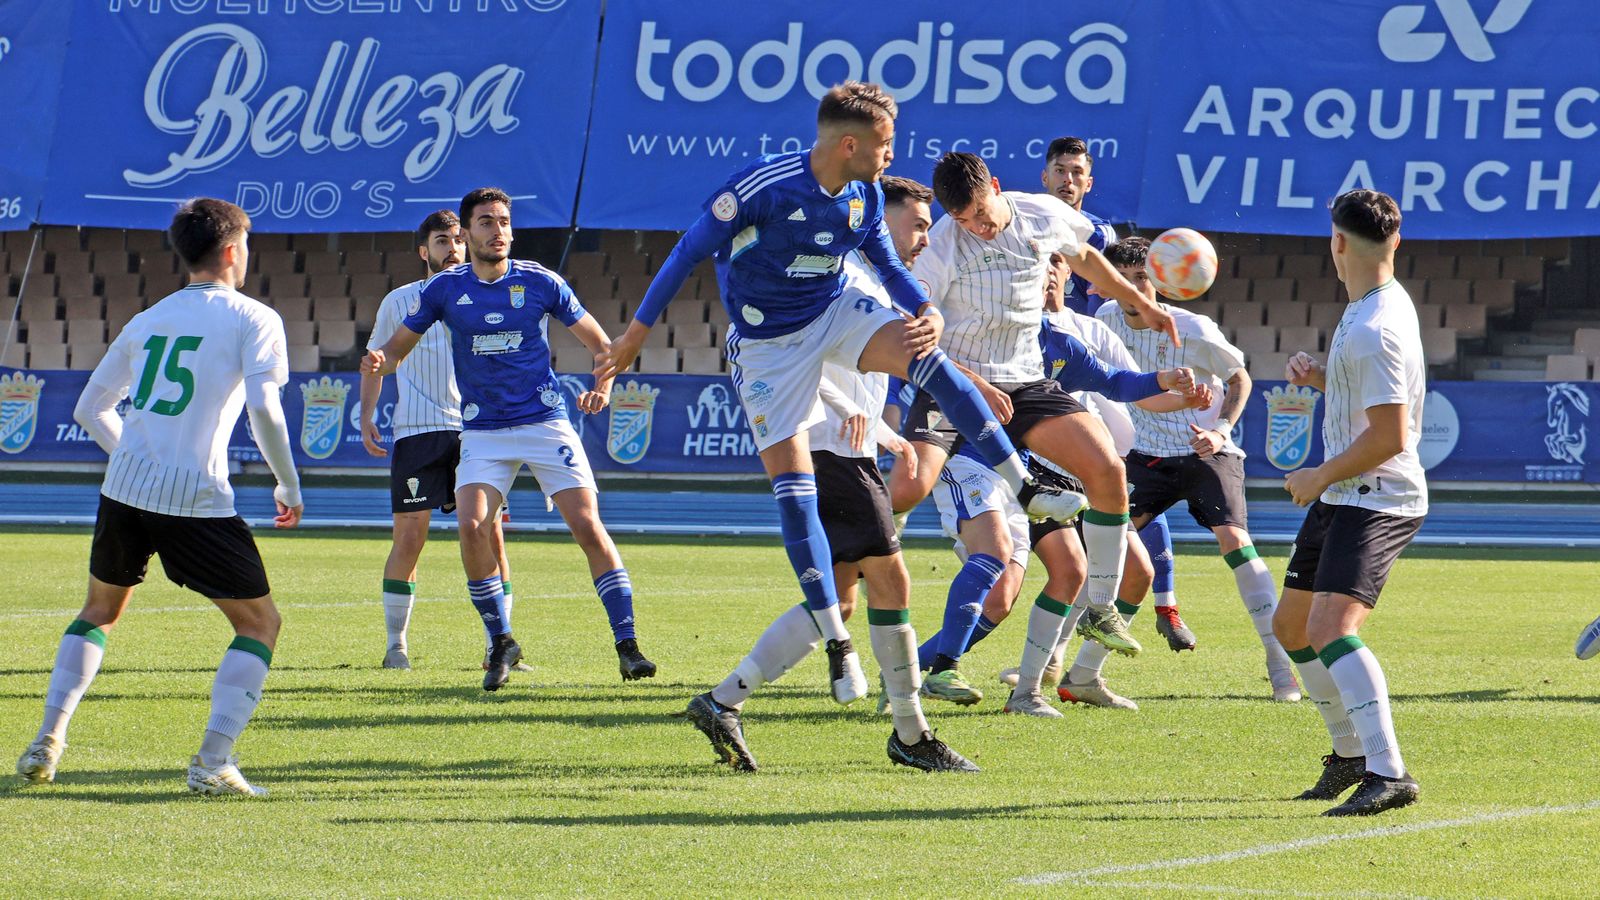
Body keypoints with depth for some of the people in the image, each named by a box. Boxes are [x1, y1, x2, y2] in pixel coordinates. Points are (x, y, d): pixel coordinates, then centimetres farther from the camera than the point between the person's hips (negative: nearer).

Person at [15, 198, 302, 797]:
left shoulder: (147, 321, 18)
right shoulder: (253, 320, 1)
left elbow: (89, 409, 22)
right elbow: (263, 409, -13)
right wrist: (289, 485, -2)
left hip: (124, 492, 5)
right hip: (197, 500, -5)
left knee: (100, 611, 28)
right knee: (259, 623, 9)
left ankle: (47, 742, 17)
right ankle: (213, 763, -5)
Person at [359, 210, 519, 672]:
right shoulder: (399, 302, 8)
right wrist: (367, 417, 7)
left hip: (473, 428, 1)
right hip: (416, 430, -1)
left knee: (490, 533, -7)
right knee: (410, 536, -5)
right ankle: (396, 644, 6)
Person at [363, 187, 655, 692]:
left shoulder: (540, 282, -1)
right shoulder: (444, 289, 1)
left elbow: (599, 342, 8)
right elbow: (398, 348, 8)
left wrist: (603, 386, -11)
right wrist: (380, 361, -15)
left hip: (546, 422, -1)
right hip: (483, 432, 1)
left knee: (588, 526, -12)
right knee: (471, 527, -18)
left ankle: (627, 646, -5)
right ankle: (501, 643, -1)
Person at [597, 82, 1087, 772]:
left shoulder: (865, 195, -4)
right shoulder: (763, 186, -23)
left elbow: (887, 264, 11)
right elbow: (691, 249, -15)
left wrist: (928, 311, -9)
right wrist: (638, 329, -12)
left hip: (834, 314, 4)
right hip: (768, 344, -4)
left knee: (926, 356, -24)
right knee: (792, 487, -11)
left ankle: (1024, 488, -20)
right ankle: (836, 643, -9)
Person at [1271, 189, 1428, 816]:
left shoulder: (1376, 330, -22)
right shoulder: (1379, 303, 9)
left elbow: (1390, 436, -26)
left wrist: (1321, 477, -13)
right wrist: (1320, 376, 6)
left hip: (1376, 500, -11)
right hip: (1340, 499, 11)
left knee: (1330, 629, -27)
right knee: (1292, 626, 21)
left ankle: (1388, 774, -33)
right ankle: (1350, 753, 35)